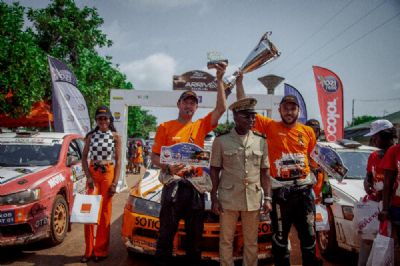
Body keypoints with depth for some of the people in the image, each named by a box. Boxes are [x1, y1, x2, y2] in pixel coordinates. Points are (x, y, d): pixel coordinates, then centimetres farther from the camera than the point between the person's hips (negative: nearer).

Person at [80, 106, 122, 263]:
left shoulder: (115, 137, 0)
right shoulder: (91, 136, 5)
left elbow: (118, 161, -1)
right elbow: (84, 158, 6)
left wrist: (115, 182, -8)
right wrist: (88, 176, -8)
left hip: (108, 173, -1)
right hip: (93, 173, 2)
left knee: (105, 212, 4)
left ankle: (101, 250, 15)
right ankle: (89, 250, 10)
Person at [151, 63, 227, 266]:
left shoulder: (201, 126, 10)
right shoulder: (165, 127, 5)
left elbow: (221, 108, 0)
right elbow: (154, 157, 3)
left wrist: (219, 80, -3)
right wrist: (168, 167, -18)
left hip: (195, 187, 3)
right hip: (173, 185, -2)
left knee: (195, 234, 13)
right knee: (167, 232, 4)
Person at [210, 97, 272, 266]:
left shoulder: (261, 141, 5)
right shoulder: (221, 140, -2)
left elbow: (264, 172, 8)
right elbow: (214, 170, 1)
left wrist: (267, 198, 3)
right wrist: (214, 198, -3)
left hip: (253, 200, 2)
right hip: (228, 199, -2)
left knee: (251, 242, 12)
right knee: (226, 240, 9)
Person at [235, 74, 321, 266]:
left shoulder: (308, 131, 6)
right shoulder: (270, 126, -2)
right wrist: (239, 83, -6)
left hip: (304, 189, 3)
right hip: (281, 191, -2)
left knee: (308, 233, 13)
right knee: (280, 235, 11)